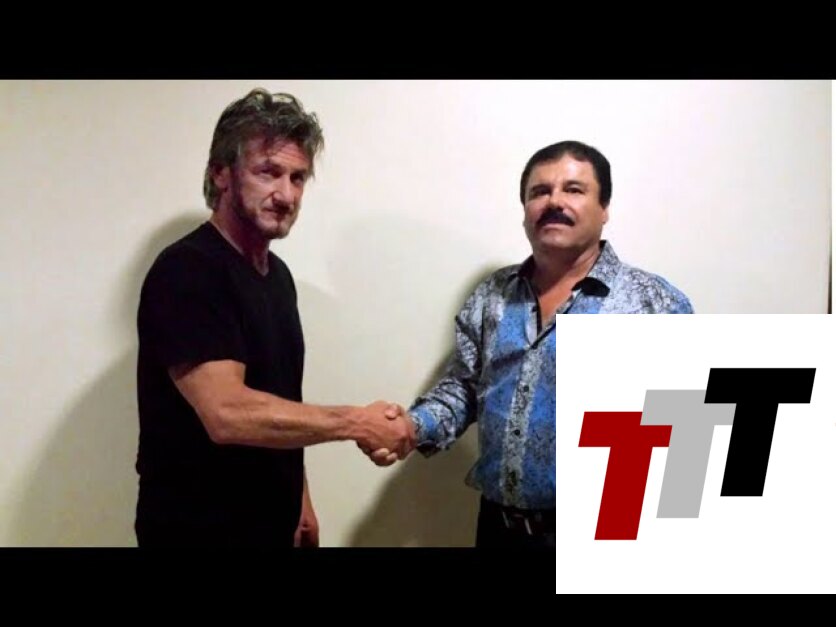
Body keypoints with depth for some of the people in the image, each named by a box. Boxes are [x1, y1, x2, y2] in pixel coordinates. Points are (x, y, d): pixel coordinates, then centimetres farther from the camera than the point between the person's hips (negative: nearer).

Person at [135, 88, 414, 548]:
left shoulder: (277, 274, 8)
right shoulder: (187, 272, -20)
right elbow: (228, 414, -30)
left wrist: (299, 501, 11)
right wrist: (357, 423, -23)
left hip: (272, 523, 8)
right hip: (199, 529, -8)